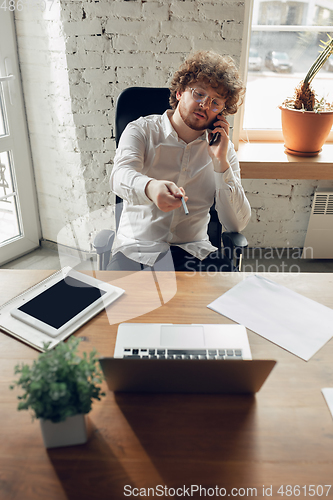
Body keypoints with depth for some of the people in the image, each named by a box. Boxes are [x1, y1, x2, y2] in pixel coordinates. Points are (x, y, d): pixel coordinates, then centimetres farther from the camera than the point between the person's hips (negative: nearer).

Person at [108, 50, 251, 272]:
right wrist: (150, 187, -41)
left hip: (194, 251, 2)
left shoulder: (223, 149, 10)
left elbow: (238, 224, 1)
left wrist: (221, 162, -7)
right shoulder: (141, 130, 5)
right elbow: (121, 176, -17)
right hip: (137, 249, -2)